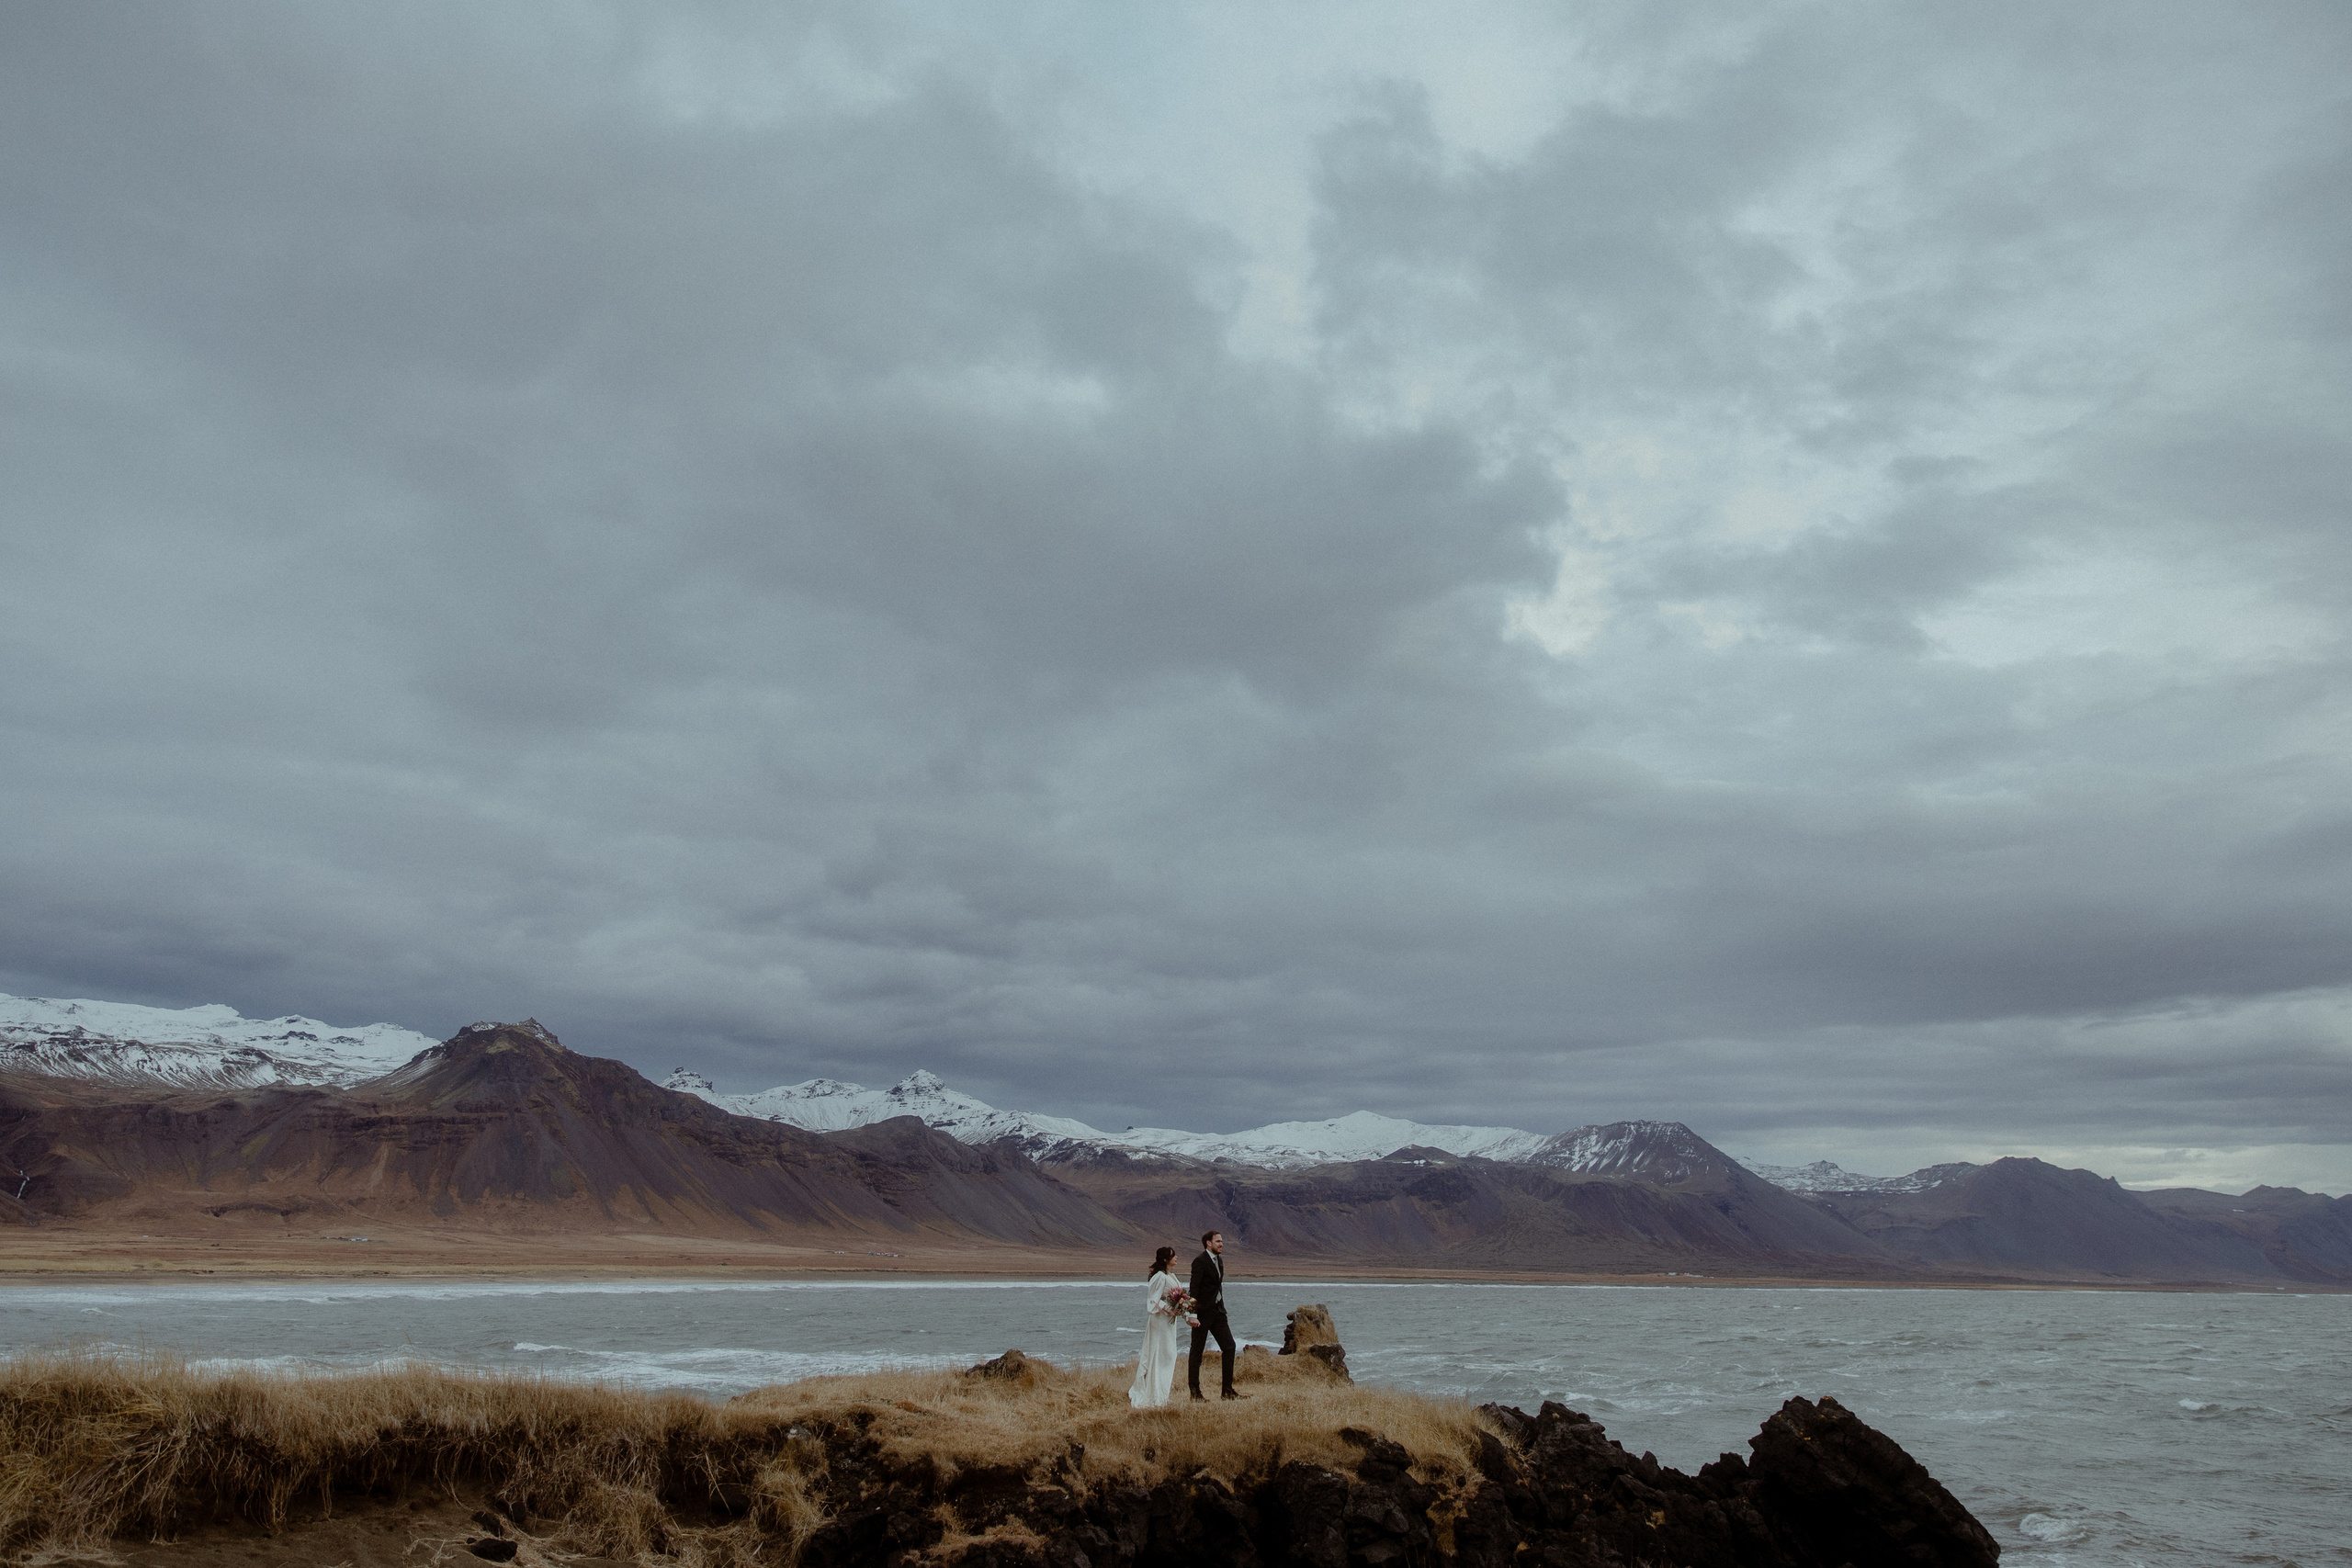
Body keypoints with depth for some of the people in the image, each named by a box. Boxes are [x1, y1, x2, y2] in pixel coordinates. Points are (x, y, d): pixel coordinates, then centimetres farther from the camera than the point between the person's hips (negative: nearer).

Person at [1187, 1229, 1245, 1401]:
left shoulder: (1219, 1260, 13)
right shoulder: (1200, 1261, -14)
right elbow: (1194, 1289, -17)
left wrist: (1221, 1308, 18)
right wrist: (1193, 1314, -22)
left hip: (1217, 1311, 8)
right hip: (1203, 1312, -8)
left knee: (1229, 1346, 3)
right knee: (1197, 1351, 1)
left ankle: (1228, 1391, 8)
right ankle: (1195, 1392, 9)